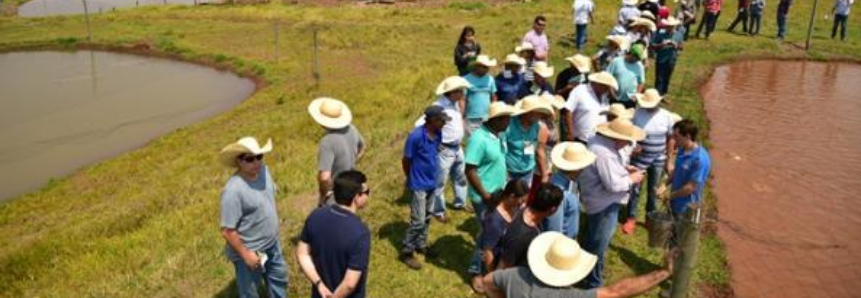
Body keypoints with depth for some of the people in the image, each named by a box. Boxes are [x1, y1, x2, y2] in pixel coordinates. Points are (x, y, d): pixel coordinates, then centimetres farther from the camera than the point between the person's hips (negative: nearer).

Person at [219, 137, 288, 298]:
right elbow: (227, 231, -27)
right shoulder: (233, 190, -32)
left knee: (279, 277, 29)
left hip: (272, 244, 7)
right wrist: (245, 254, -20)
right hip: (249, 251, -7)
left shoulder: (264, 170, -9)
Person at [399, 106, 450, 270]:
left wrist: (433, 175, 13)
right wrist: (412, 179, 1)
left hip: (432, 183, 7)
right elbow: (406, 161, -13)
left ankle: (421, 244, 36)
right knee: (418, 221, -3)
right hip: (419, 185, -7)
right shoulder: (416, 136, -24)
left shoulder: (438, 134, -3)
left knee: (427, 217, 19)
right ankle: (406, 252, 12)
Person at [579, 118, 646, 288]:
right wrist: (632, 179, -14)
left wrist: (624, 167, 4)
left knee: (591, 239, 28)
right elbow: (613, 185, -30)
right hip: (603, 204, -11)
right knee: (598, 245, 6)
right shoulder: (604, 154, -32)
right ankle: (593, 284, 23)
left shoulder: (601, 141, 0)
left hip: (600, 201, 11)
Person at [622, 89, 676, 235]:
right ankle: (631, 218, 15)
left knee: (653, 190, 15)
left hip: (658, 160, 2)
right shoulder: (637, 114, -12)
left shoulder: (667, 116, -7)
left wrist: (669, 159, 0)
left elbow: (670, 138, 1)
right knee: (634, 189, 2)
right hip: (639, 158, -2)